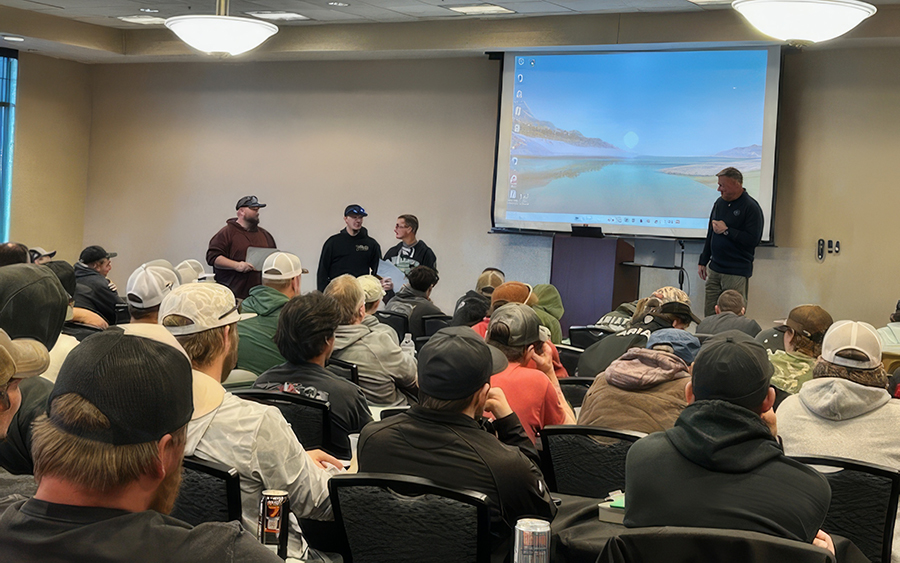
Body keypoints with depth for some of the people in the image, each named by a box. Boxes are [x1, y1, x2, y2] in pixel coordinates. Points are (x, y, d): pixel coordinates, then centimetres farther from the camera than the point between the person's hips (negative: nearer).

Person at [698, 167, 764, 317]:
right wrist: (703, 261, 18)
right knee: (709, 315, 6)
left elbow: (754, 240, -18)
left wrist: (726, 230, -14)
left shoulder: (751, 207, -10)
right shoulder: (720, 203, 12)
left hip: (737, 272, -7)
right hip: (715, 269, 7)